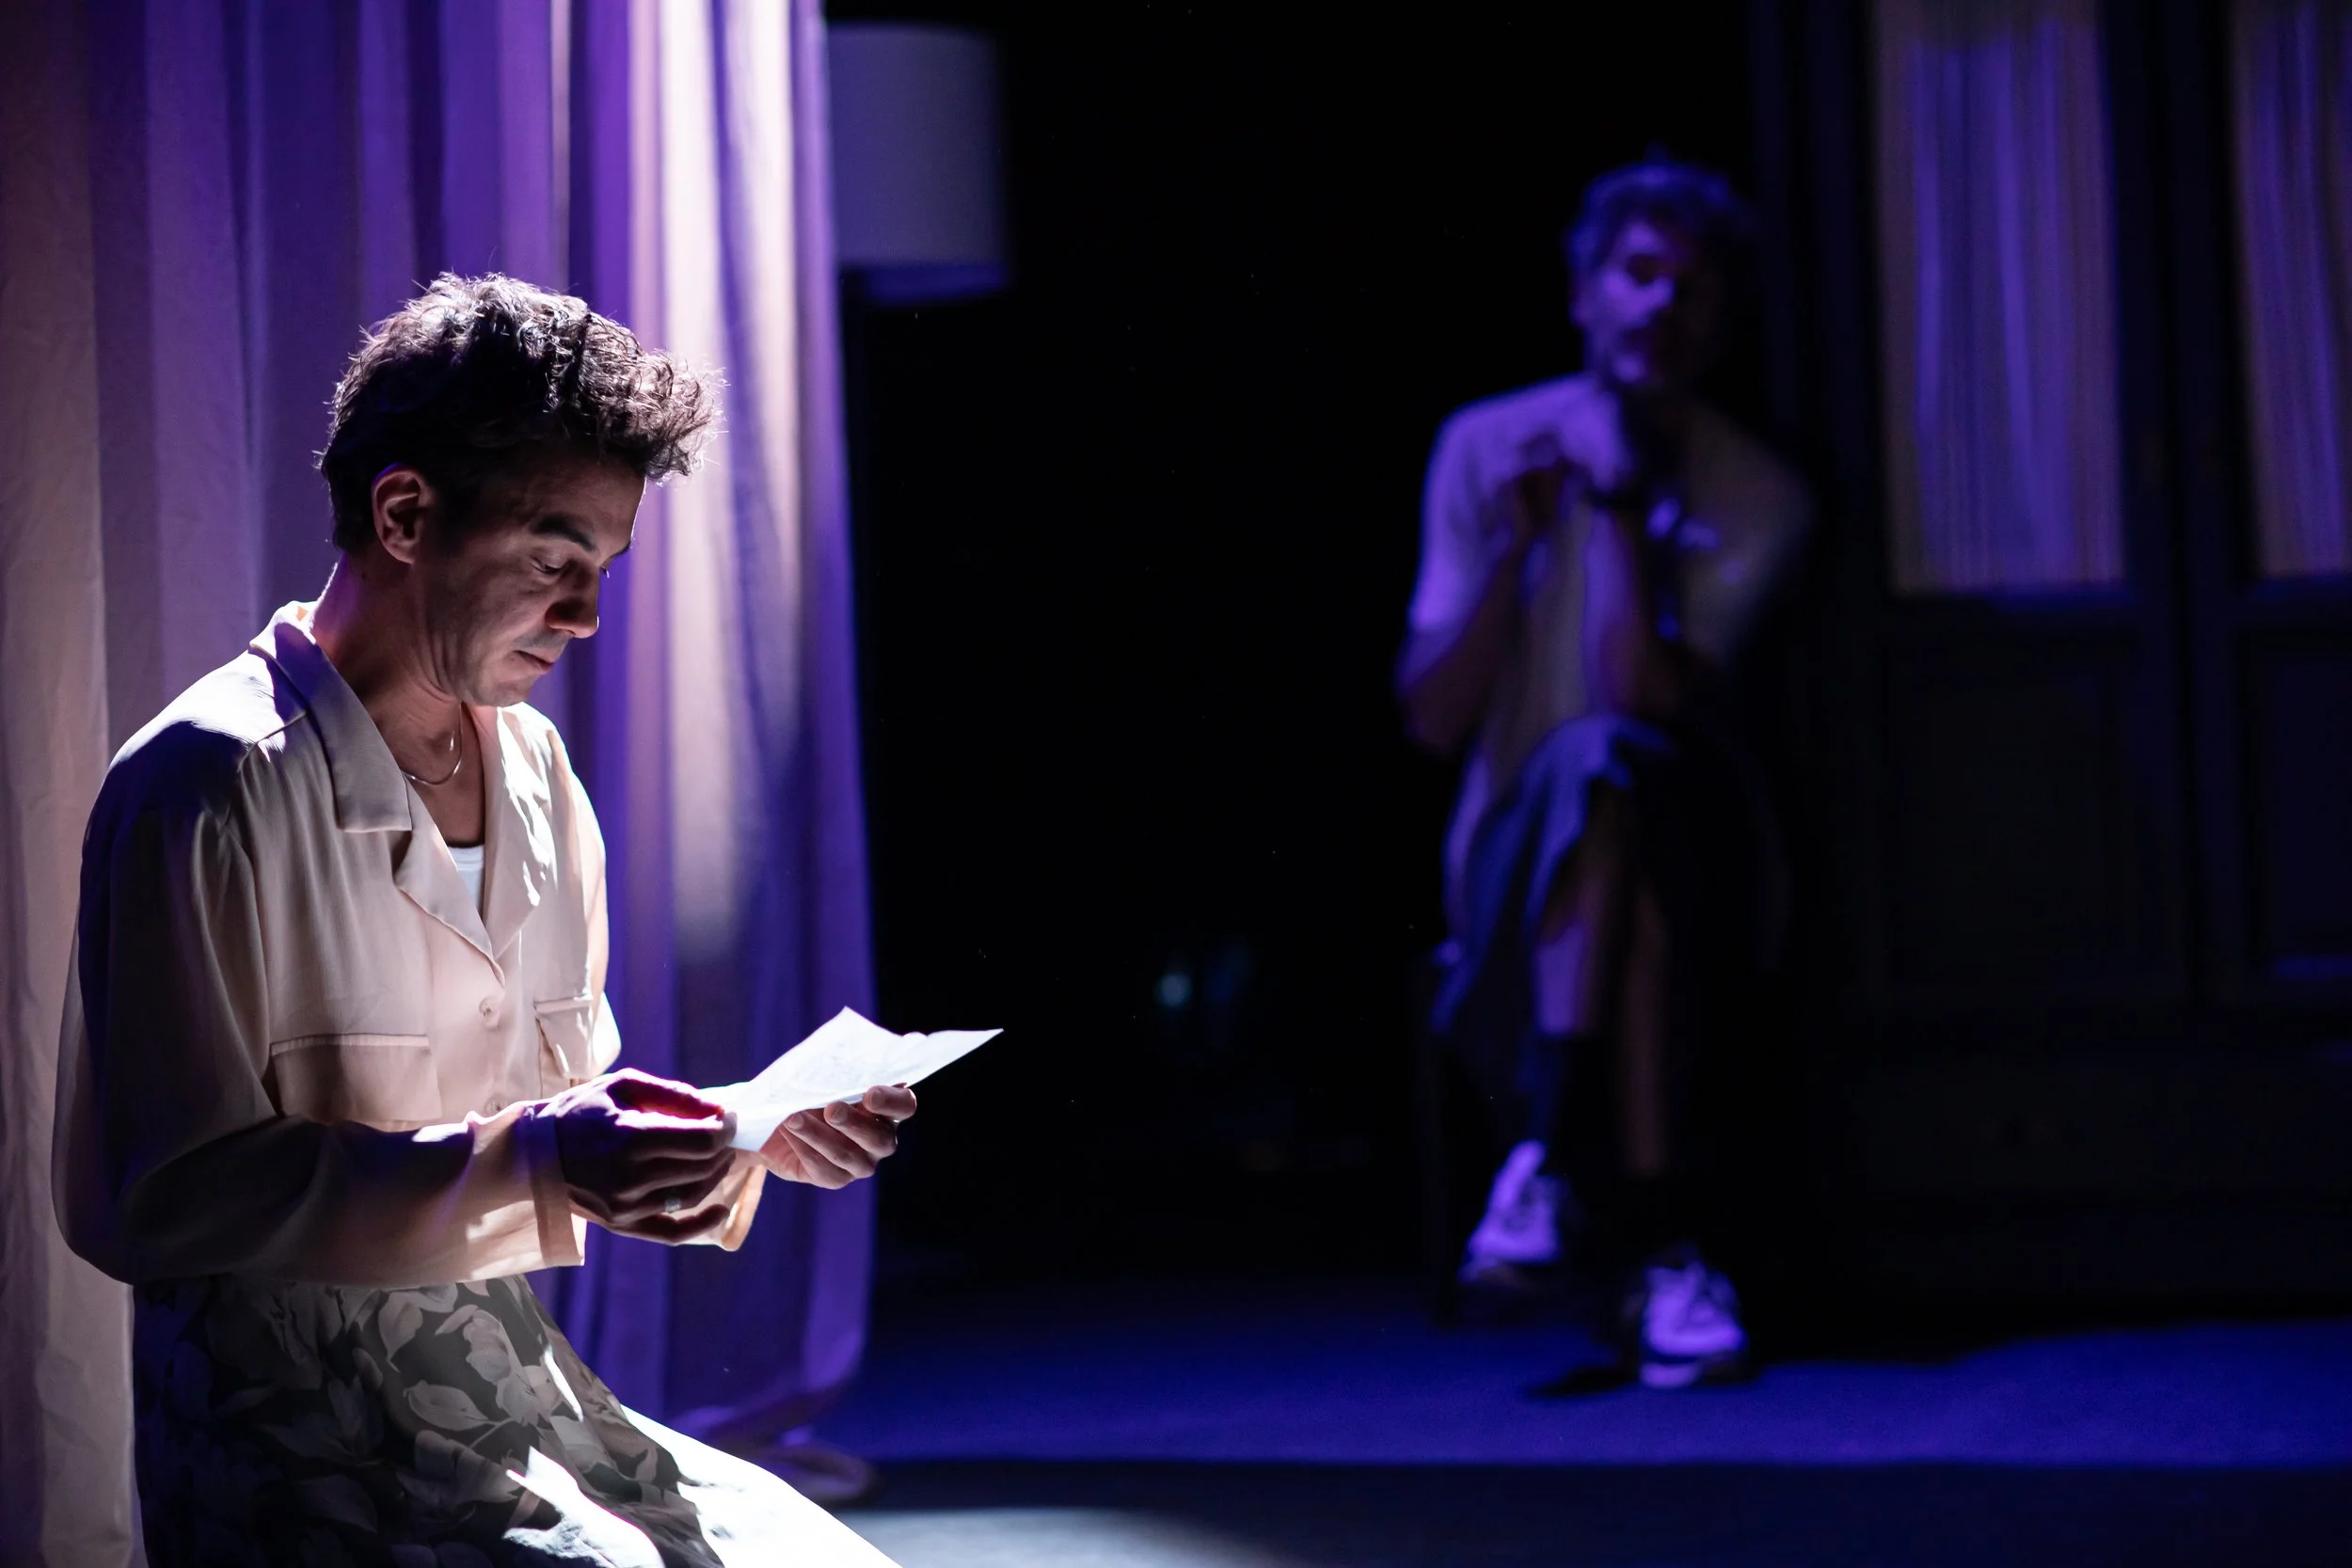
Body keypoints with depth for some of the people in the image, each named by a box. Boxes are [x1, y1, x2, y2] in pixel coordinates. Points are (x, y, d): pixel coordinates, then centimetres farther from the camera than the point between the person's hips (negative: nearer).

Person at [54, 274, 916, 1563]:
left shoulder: (533, 766, 14)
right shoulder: (212, 782, -12)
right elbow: (153, 1197, -18)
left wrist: (755, 1137, 0)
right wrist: (525, 1159, -24)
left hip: (525, 1403, 8)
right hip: (305, 1452, -8)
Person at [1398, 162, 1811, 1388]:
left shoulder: (1752, 498, -4)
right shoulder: (1486, 447, 3)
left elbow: (1645, 699, -19)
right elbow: (1434, 720, -3)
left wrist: (1620, 506, -18)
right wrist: (1515, 545, -15)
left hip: (1685, 853, -1)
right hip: (1520, 867, 1)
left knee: (1606, 764, -35)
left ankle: (1544, 1161, -41)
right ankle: (1668, 1255, -41)